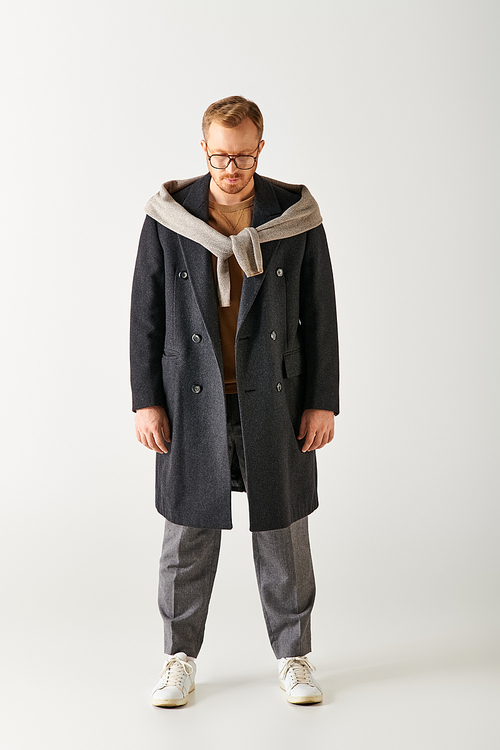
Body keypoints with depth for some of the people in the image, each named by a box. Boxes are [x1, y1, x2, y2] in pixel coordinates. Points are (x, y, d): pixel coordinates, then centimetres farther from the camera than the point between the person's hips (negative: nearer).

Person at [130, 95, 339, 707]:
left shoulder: (295, 215, -2)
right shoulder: (168, 217, -1)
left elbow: (319, 313, 2)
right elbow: (146, 314, 2)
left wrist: (323, 401, -2)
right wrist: (146, 401, -2)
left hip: (274, 400, 0)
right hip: (193, 400, 0)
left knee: (283, 531, 8)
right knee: (189, 531, 7)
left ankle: (293, 654, 25)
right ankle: (181, 657, 24)